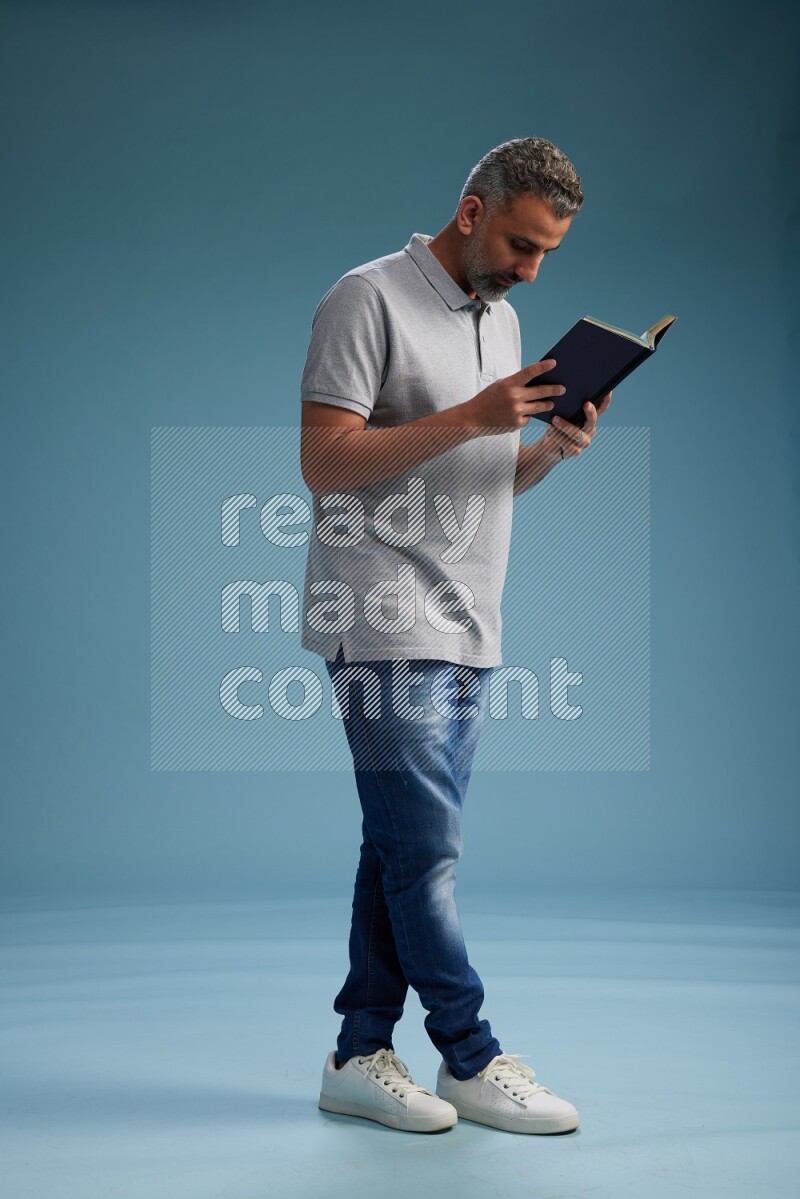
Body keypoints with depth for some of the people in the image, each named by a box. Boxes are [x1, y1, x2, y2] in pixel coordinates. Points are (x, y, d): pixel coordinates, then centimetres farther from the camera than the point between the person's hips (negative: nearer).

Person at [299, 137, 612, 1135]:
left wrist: (552, 449, 1)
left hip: (466, 631, 8)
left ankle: (360, 1056, 17)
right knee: (425, 848, -4)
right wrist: (470, 418, -20)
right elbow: (323, 462, -15)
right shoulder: (368, 298, -7)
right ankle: (471, 1061, 8)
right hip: (384, 629, -8)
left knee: (403, 849, 9)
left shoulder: (503, 319, 19)